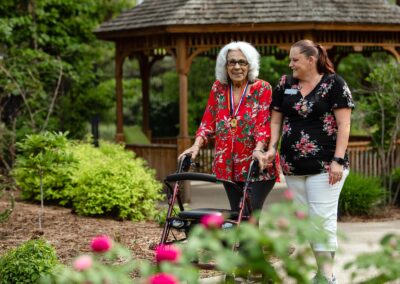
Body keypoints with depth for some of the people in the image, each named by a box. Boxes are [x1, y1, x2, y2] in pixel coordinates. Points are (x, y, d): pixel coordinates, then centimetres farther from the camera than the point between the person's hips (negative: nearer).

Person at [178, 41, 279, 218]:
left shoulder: (262, 89, -3)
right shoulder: (218, 89, 9)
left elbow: (264, 123, -12)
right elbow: (208, 121, 7)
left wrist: (259, 149, -28)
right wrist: (196, 145, -8)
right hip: (229, 166, 4)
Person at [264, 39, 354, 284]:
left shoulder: (334, 83, -4)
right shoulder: (285, 85, 10)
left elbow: (344, 123, -7)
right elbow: (276, 120, 15)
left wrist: (338, 160, -14)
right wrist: (272, 147, -2)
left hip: (325, 165, -5)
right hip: (293, 166, 5)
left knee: (322, 218, -8)